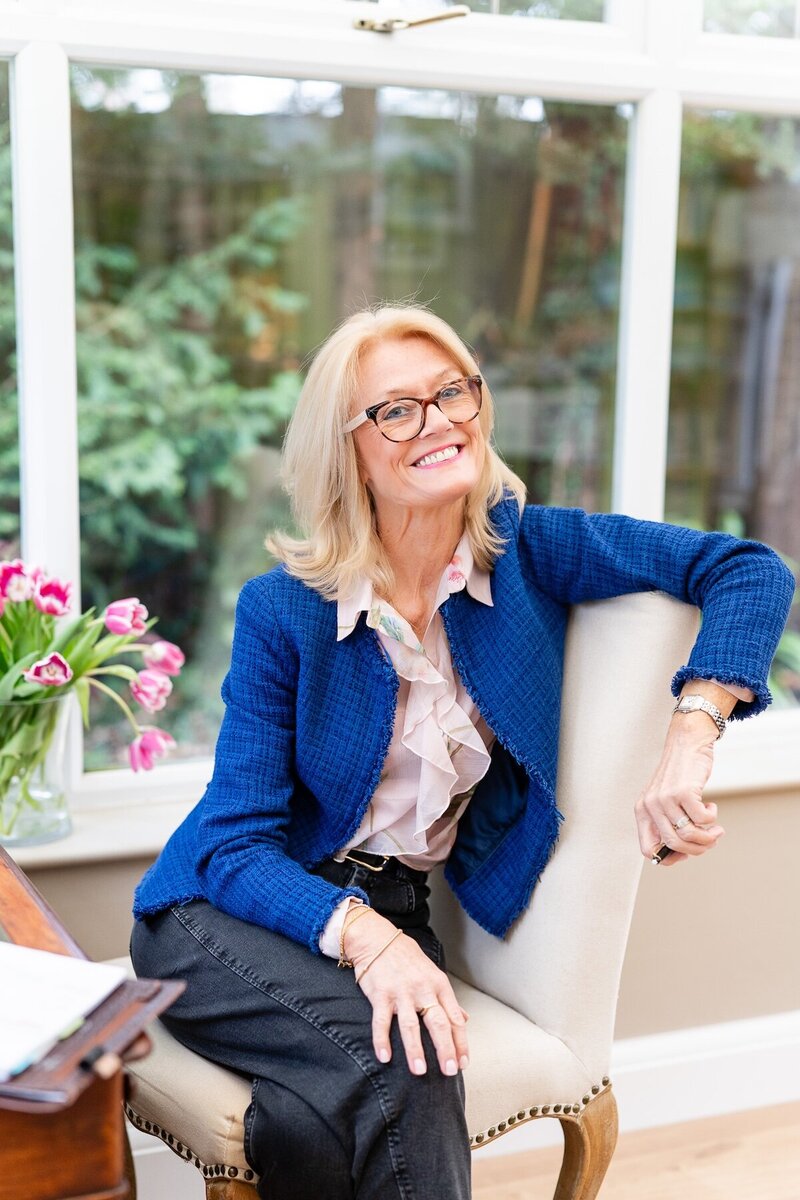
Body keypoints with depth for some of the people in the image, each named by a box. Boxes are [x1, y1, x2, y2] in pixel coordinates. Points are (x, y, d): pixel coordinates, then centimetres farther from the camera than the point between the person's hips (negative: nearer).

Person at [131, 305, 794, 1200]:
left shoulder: (526, 548, -5)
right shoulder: (282, 611, -10)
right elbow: (236, 843, -12)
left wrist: (691, 736, -21)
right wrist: (363, 937, -31)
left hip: (394, 918, 2)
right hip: (230, 917, -1)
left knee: (316, 1118, -32)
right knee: (402, 1065, -33)